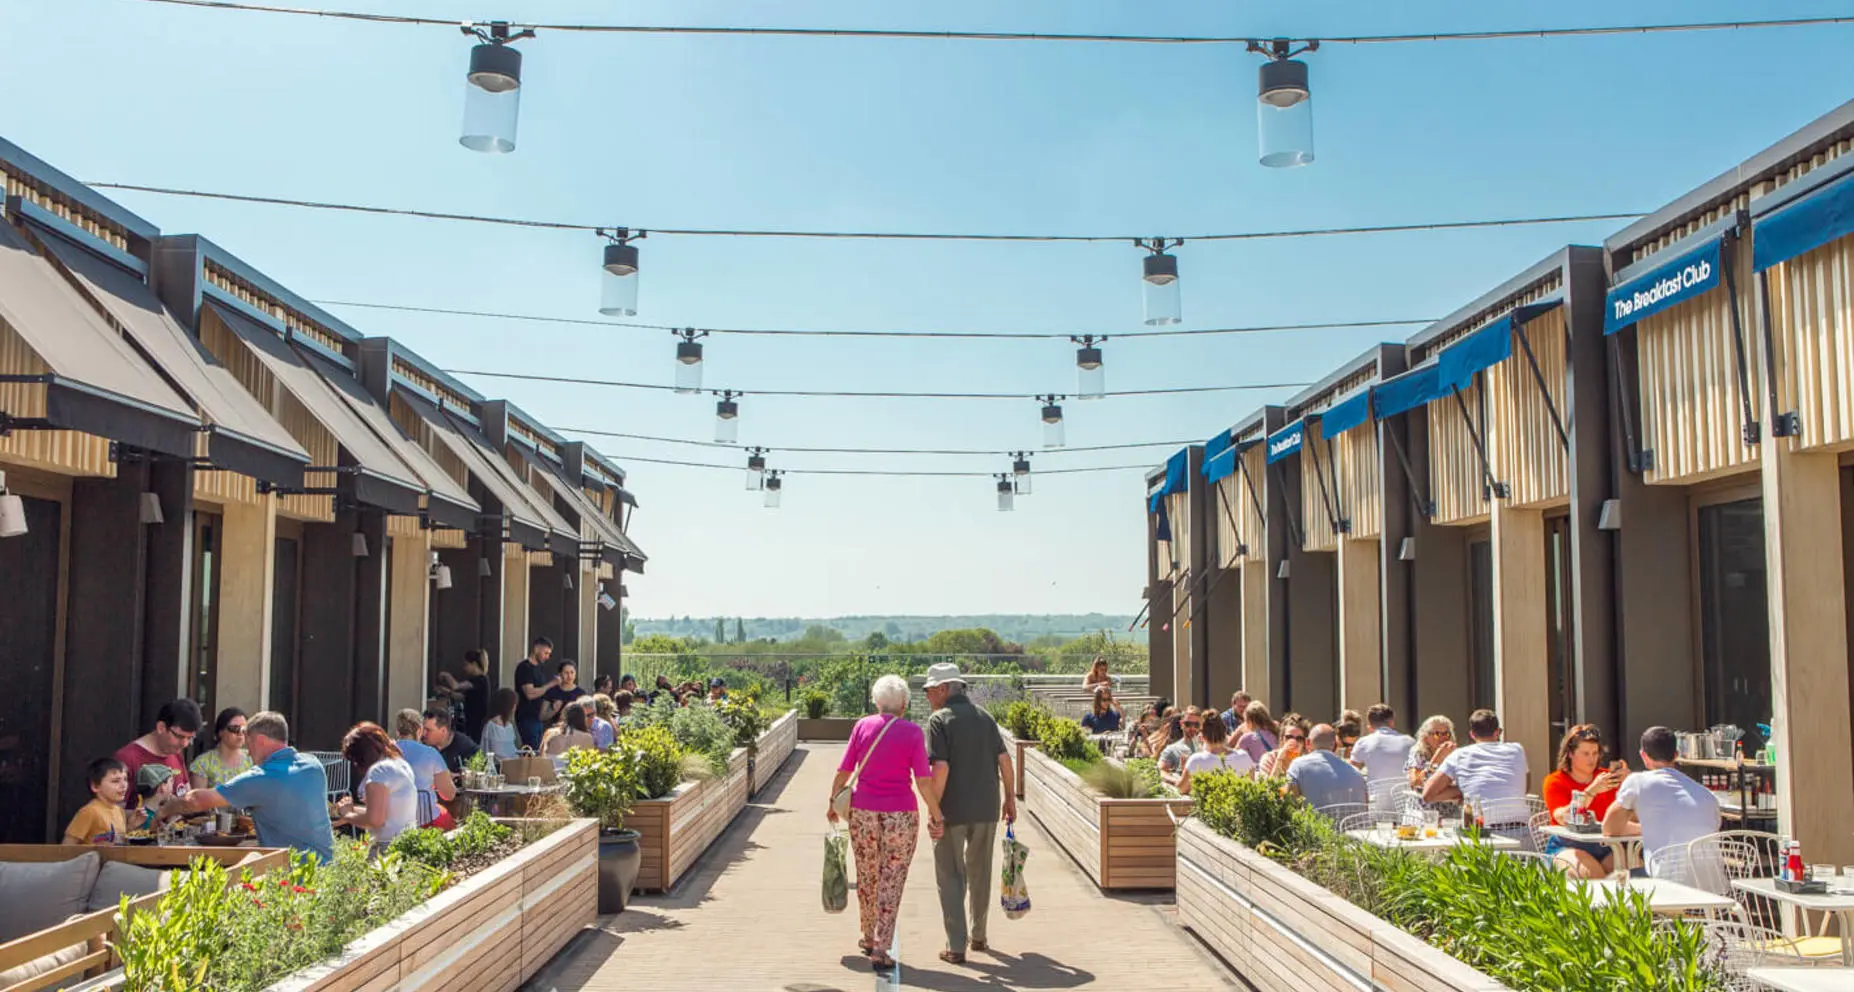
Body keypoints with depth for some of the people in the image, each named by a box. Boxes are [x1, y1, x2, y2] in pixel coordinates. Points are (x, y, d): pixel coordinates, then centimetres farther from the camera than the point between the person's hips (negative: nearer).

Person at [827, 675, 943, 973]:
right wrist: (936, 816, -1)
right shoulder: (912, 732, -7)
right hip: (901, 814, -2)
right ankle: (880, 950, -2)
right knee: (892, 882, 4)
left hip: (863, 811, 3)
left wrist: (832, 803, 15)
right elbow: (923, 780, -10)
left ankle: (869, 938, 33)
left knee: (866, 876, 18)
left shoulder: (862, 726, -1)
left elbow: (844, 771, 2)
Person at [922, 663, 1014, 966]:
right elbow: (1004, 759, 4)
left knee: (951, 876, 4)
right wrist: (1009, 798, 12)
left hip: (953, 809, -5)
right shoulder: (984, 717, 7)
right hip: (986, 808, 5)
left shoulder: (940, 720, -10)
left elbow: (940, 768, -19)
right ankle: (978, 936, 31)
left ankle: (957, 946, 2)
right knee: (980, 873, 19)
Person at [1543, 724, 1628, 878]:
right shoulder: (1555, 782, 3)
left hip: (1604, 847, 3)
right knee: (1591, 874, -33)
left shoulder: (1606, 777, 14)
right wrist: (1592, 790, -23)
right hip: (1566, 847, -3)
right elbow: (1563, 818, -15)